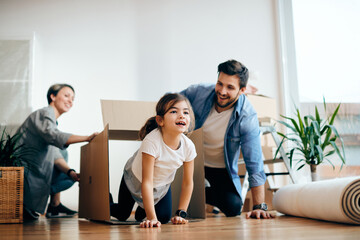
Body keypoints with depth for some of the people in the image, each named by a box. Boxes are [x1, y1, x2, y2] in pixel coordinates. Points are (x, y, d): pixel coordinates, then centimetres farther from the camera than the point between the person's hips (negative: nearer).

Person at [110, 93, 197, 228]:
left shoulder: (188, 147, -27)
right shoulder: (152, 142, -41)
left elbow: (187, 183, -14)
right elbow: (147, 182, -38)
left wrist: (181, 213, -15)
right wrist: (151, 218, -39)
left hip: (162, 184, 4)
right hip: (136, 179, -3)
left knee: (164, 217, 1)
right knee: (122, 215, 9)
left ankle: (141, 212, 34)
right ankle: (108, 205, 45)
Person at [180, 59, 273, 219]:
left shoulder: (247, 117, -26)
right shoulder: (199, 92, -20)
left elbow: (254, 165, -25)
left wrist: (260, 207, -29)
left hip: (220, 169, 0)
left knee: (233, 208, -16)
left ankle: (204, 194, 17)